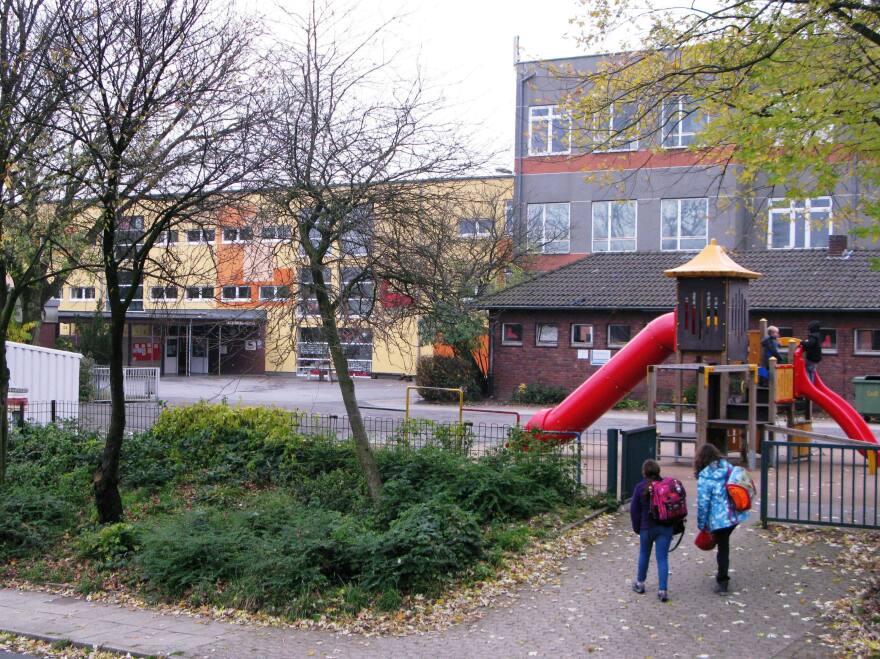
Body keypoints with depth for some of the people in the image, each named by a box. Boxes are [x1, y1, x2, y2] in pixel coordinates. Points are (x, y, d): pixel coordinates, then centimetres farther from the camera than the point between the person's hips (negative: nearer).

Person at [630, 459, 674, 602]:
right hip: (666, 527, 1)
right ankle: (663, 590, -4)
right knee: (663, 558, 2)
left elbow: (634, 510, -3)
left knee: (644, 555, 18)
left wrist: (637, 527, 9)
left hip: (647, 527, -1)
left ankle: (640, 583, 31)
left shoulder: (640, 487, -7)